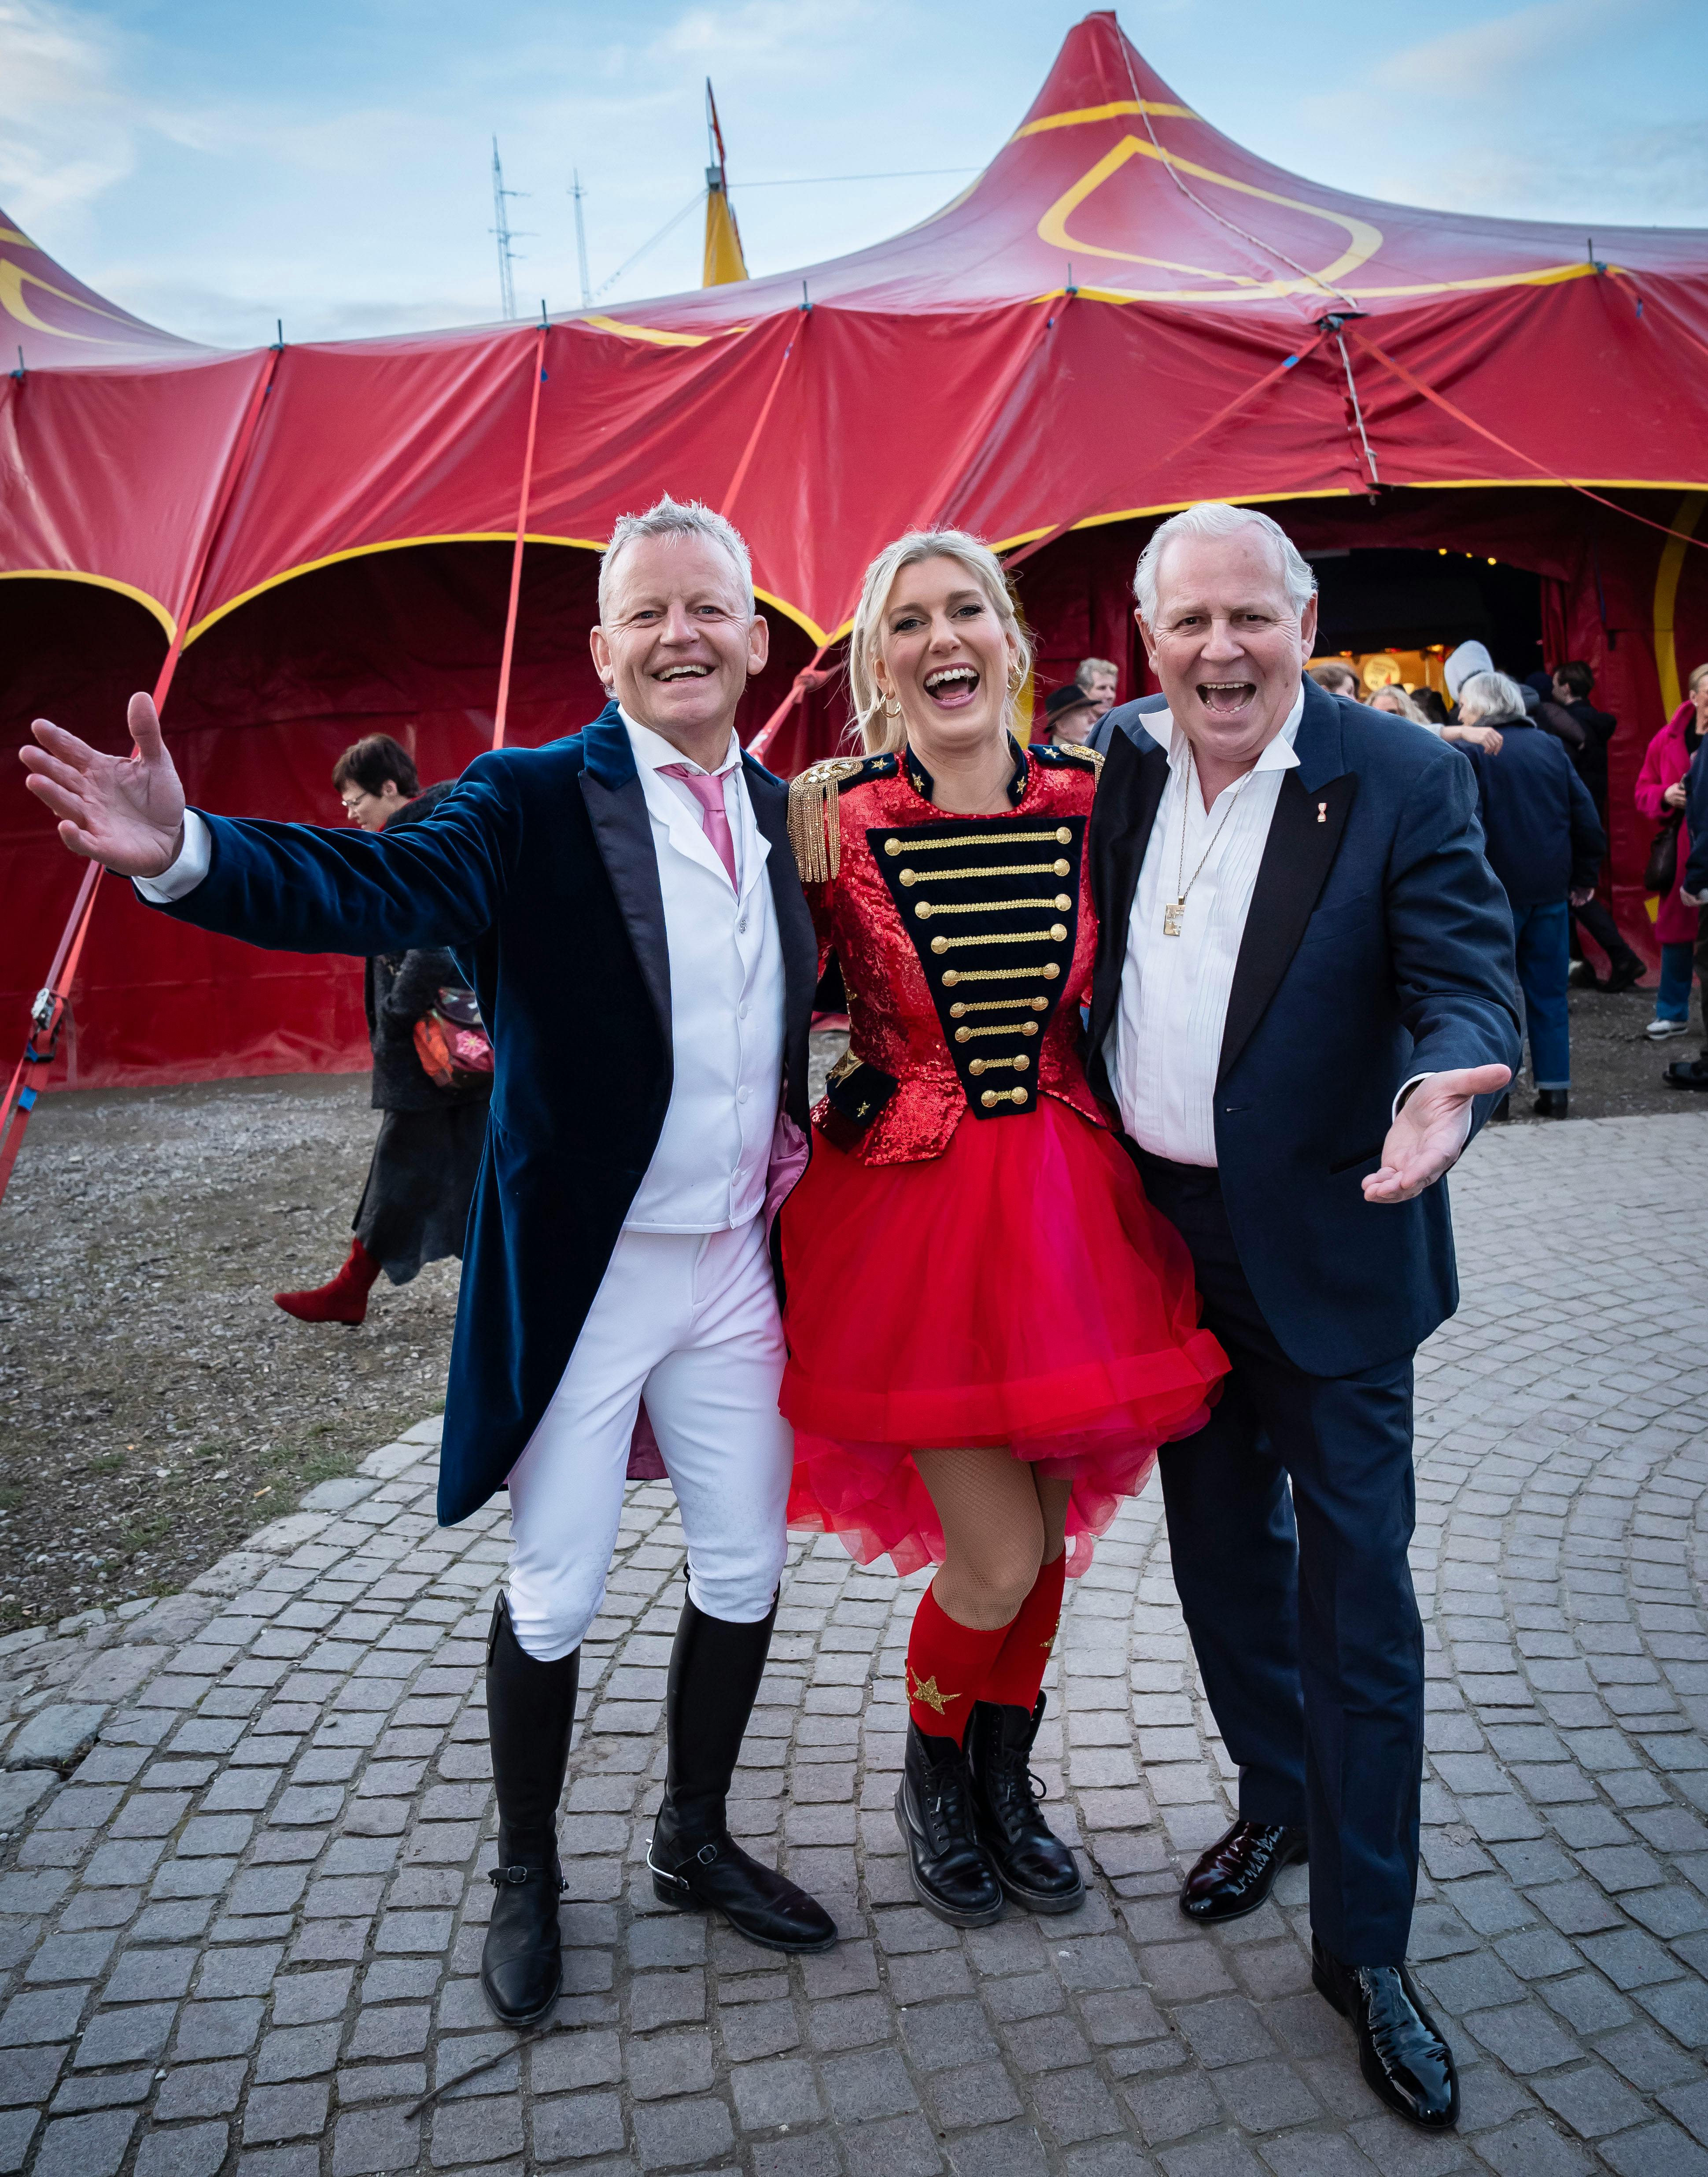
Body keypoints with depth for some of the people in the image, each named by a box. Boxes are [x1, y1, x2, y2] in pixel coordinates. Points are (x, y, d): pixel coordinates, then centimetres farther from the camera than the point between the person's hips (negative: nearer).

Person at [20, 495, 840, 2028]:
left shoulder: (783, 810, 5)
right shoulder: (537, 800, -12)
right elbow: (378, 885, -28)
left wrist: (796, 1135, 1)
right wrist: (185, 852, -44)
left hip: (737, 1267, 5)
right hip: (580, 1274, -5)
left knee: (745, 1570, 15)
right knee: (552, 1596, 8)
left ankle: (695, 1842, 39)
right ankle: (526, 1879, 34)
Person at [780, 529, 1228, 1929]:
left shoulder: (1090, 802, 1)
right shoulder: (834, 822, -8)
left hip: (1071, 1201, 4)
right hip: (909, 1206, -4)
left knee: (1048, 1531, 13)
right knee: (998, 1553, -2)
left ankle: (1004, 1784, 41)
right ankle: (932, 1775, 32)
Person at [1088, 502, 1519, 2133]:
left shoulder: (1402, 781, -12)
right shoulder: (1125, 776, 2)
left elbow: (1467, 973, -17)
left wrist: (1447, 1082, -38)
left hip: (1322, 1251, -5)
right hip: (1165, 1236, 5)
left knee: (1356, 1595, 3)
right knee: (1221, 1551, 20)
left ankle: (1363, 1942, 20)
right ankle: (1276, 1801, 43)